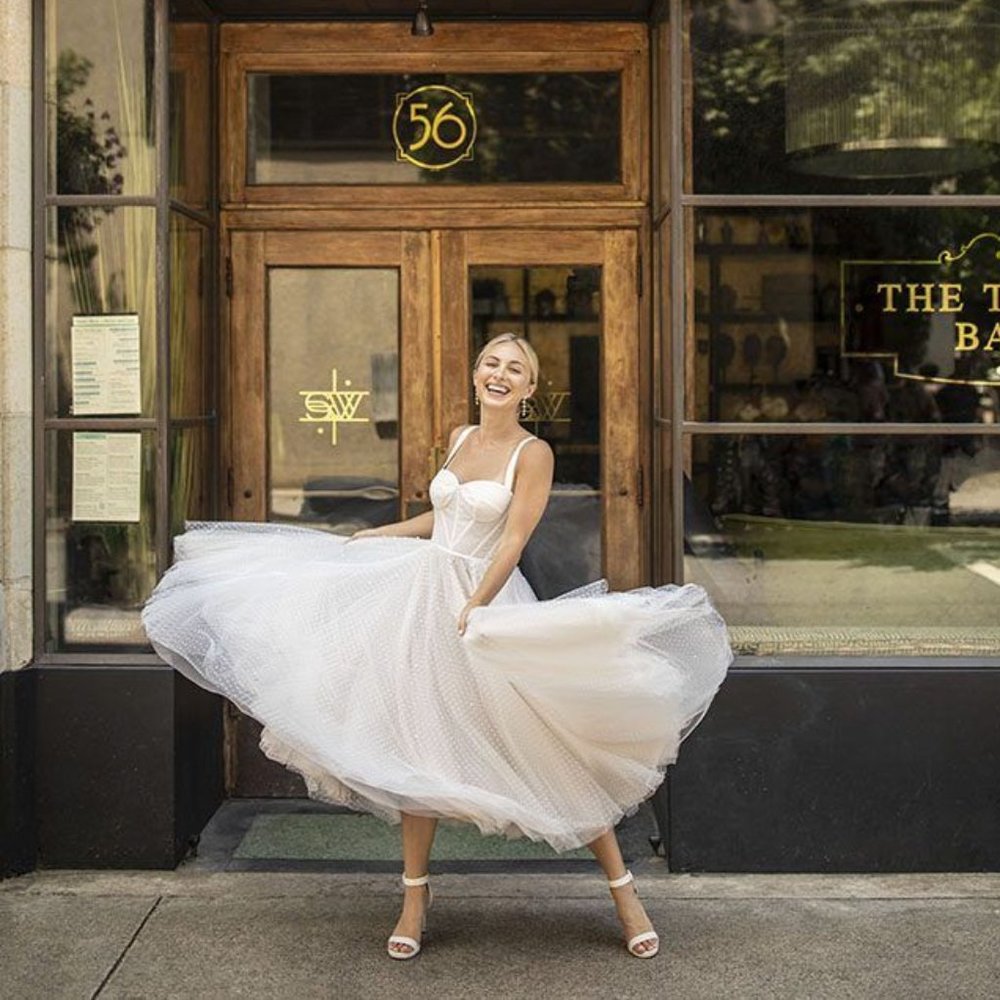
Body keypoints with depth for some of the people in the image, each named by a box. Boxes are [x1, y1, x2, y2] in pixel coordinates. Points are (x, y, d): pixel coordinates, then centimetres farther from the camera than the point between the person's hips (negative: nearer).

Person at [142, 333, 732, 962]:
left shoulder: (533, 453, -9)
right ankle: (416, 896, 19)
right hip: (421, 591, 6)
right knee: (419, 750, 7)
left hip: (488, 602, -6)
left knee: (554, 750, -3)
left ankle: (623, 891, 9)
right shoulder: (459, 438, 10)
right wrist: (371, 536, 28)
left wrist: (468, 615, -23)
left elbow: (513, 542, -16)